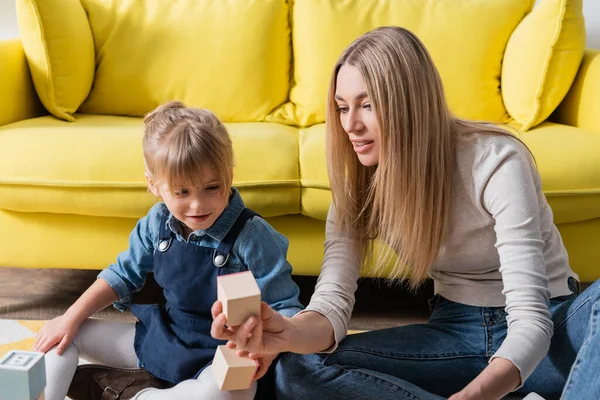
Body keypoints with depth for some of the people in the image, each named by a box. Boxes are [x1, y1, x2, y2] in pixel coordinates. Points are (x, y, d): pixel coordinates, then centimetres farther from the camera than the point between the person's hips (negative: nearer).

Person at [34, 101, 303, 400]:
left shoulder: (252, 236, -21)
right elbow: (123, 275, 11)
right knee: (68, 334, 4)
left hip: (220, 354, -6)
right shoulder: (158, 222, -4)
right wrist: (71, 318, 3)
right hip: (161, 337, 6)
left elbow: (285, 307, -17)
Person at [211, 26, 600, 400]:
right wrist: (287, 333, -40)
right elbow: (333, 301, -15)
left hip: (550, 331, -4)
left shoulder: (495, 161, -21)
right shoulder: (357, 179, -7)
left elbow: (530, 321, -27)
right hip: (454, 329, 5)